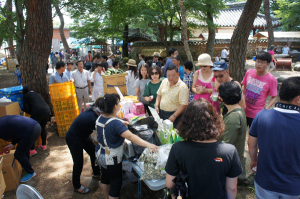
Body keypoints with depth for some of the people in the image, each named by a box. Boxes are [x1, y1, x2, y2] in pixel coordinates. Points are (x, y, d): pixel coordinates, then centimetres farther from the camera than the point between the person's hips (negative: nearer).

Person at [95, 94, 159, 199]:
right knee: (116, 184, 10)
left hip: (100, 154, 9)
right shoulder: (115, 123, -33)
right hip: (111, 159, -9)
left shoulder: (100, 118, -6)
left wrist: (121, 123, 17)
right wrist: (148, 145, -51)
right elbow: (130, 136, -45)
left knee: (105, 178, 30)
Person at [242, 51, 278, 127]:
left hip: (256, 114, -3)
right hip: (243, 110, 3)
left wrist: (267, 108, -19)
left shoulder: (271, 79, -12)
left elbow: (274, 97, -4)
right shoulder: (249, 72, -2)